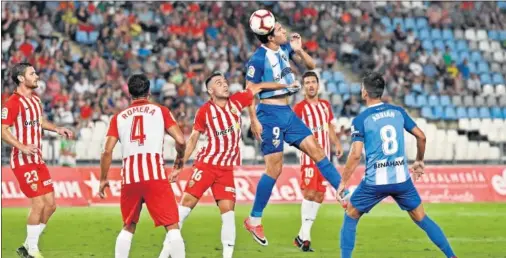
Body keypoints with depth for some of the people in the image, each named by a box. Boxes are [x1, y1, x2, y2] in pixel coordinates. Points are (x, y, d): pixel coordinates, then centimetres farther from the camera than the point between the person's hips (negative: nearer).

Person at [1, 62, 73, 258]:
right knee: (38, 203, -12)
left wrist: (56, 129, 14)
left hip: (38, 160, 9)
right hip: (23, 161, -9)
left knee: (50, 205, 6)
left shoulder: (35, 99, 13)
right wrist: (22, 147, -28)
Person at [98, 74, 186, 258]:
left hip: (129, 177, 3)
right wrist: (179, 160, 18)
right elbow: (180, 140, -1)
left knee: (128, 227, 19)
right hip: (155, 175, -3)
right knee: (172, 226, -2)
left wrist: (103, 179, 15)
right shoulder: (160, 111, 10)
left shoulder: (119, 117, 15)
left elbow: (107, 151, 5)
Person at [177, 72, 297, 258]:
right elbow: (193, 139, 1)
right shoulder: (204, 111, -6)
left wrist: (285, 85, 19)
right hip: (206, 164, -3)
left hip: (227, 168, 3)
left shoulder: (236, 101, 2)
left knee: (228, 211, -5)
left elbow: (258, 87, 14)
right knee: (187, 203, -8)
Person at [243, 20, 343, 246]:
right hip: (270, 114, -7)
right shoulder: (258, 59, -15)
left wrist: (299, 51, -7)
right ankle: (254, 220, 4)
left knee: (316, 151, 3)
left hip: (287, 112, 7)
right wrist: (254, 121, -16)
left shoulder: (285, 48, 6)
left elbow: (310, 65, 12)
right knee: (274, 168, -6)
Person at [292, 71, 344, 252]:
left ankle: (302, 236, 15)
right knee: (309, 193, -14)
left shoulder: (325, 105, 13)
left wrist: (337, 143, 9)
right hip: (309, 156, -7)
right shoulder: (300, 108, -6)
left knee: (319, 196, 7)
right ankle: (305, 236, -11)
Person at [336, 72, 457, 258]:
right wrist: (420, 161, 25)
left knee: (350, 217, 16)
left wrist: (343, 183, -4)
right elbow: (421, 136, 9)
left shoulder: (360, 120, -7)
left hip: (375, 181, -3)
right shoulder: (398, 112, 5)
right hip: (401, 179, 3)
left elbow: (355, 155, -12)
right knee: (421, 219, 15)